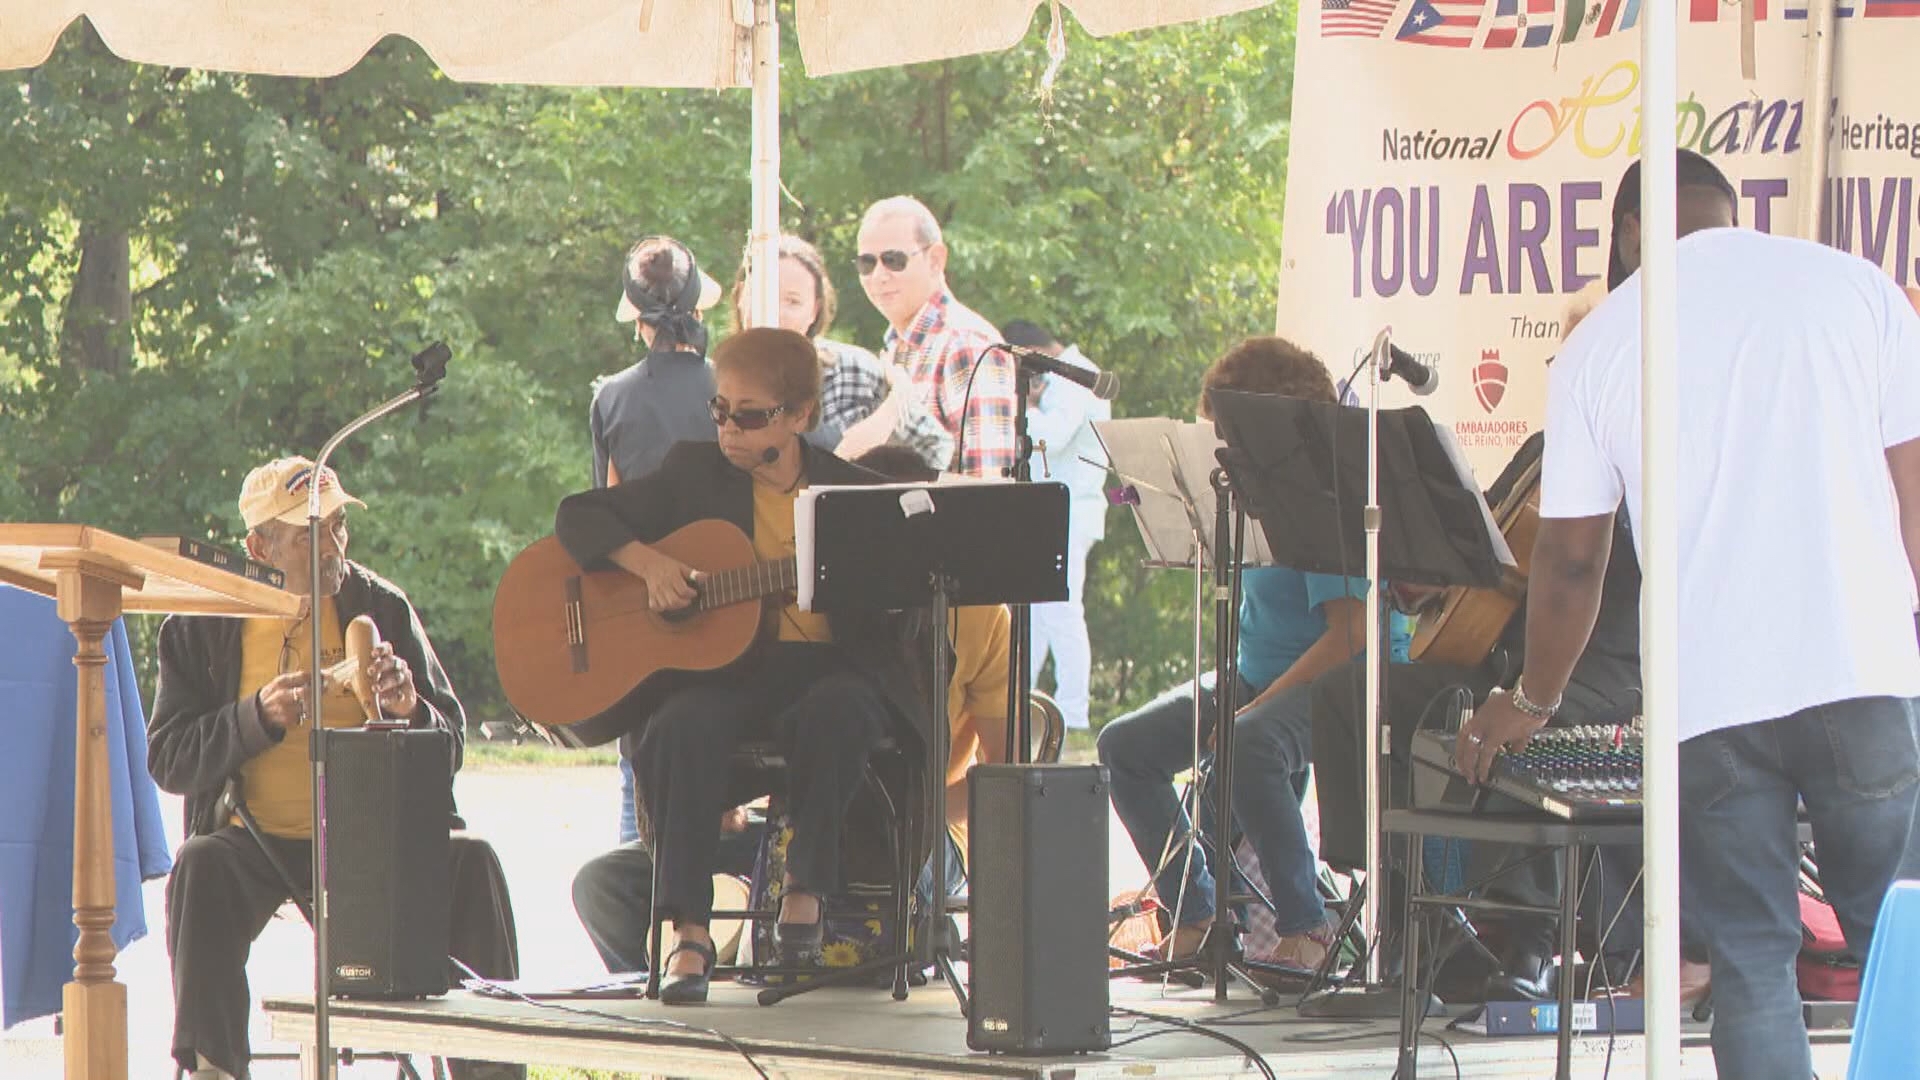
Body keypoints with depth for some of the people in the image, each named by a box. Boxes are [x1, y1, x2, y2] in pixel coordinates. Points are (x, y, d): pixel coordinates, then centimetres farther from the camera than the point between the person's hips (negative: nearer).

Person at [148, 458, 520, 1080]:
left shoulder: (382, 608, 5)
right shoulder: (204, 626, 2)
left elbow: (451, 748, 5)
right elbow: (167, 761, -3)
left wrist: (411, 711, -18)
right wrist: (259, 717, -18)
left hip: (373, 837, 1)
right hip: (259, 843, -1)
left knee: (470, 860, -26)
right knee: (201, 869, -33)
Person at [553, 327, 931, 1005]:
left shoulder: (854, 492, 9)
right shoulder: (695, 477, 12)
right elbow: (579, 516, 11)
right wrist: (646, 562, -7)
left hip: (827, 668, -1)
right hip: (718, 671, 1)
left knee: (835, 712, -37)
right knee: (677, 732, -33)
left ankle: (803, 898, -21)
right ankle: (689, 934, -29)